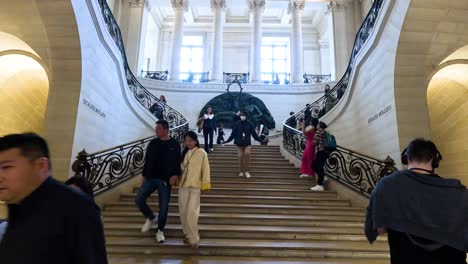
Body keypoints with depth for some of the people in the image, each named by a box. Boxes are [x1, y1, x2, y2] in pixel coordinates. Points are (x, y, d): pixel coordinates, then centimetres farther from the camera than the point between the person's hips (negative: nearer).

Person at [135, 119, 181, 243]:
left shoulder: (175, 144, -4)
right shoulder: (153, 143, 4)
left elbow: (178, 161, -1)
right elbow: (147, 160, 10)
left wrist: (176, 174, -14)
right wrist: (144, 175, 9)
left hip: (165, 180, -3)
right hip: (150, 178, 3)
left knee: (163, 206, 3)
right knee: (139, 199, -5)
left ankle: (160, 231, 22)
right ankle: (151, 218, 21)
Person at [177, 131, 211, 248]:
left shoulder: (201, 153, -6)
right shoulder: (183, 153, 10)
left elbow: (205, 170, -7)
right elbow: (180, 168, 15)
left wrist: (205, 185, -8)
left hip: (195, 187, -5)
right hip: (182, 186, 6)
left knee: (191, 212, -10)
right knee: (183, 212, 10)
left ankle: (194, 238, 1)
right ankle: (188, 234, 25)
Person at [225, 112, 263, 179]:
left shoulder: (249, 124, -3)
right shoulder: (237, 124, -3)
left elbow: (254, 133, 1)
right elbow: (233, 133, -1)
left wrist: (260, 140, -1)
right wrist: (227, 141, -5)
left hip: (247, 143, -1)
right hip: (239, 143, 1)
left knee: (247, 153, -20)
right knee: (241, 156, 4)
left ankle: (247, 171, -10)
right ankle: (241, 171, 19)